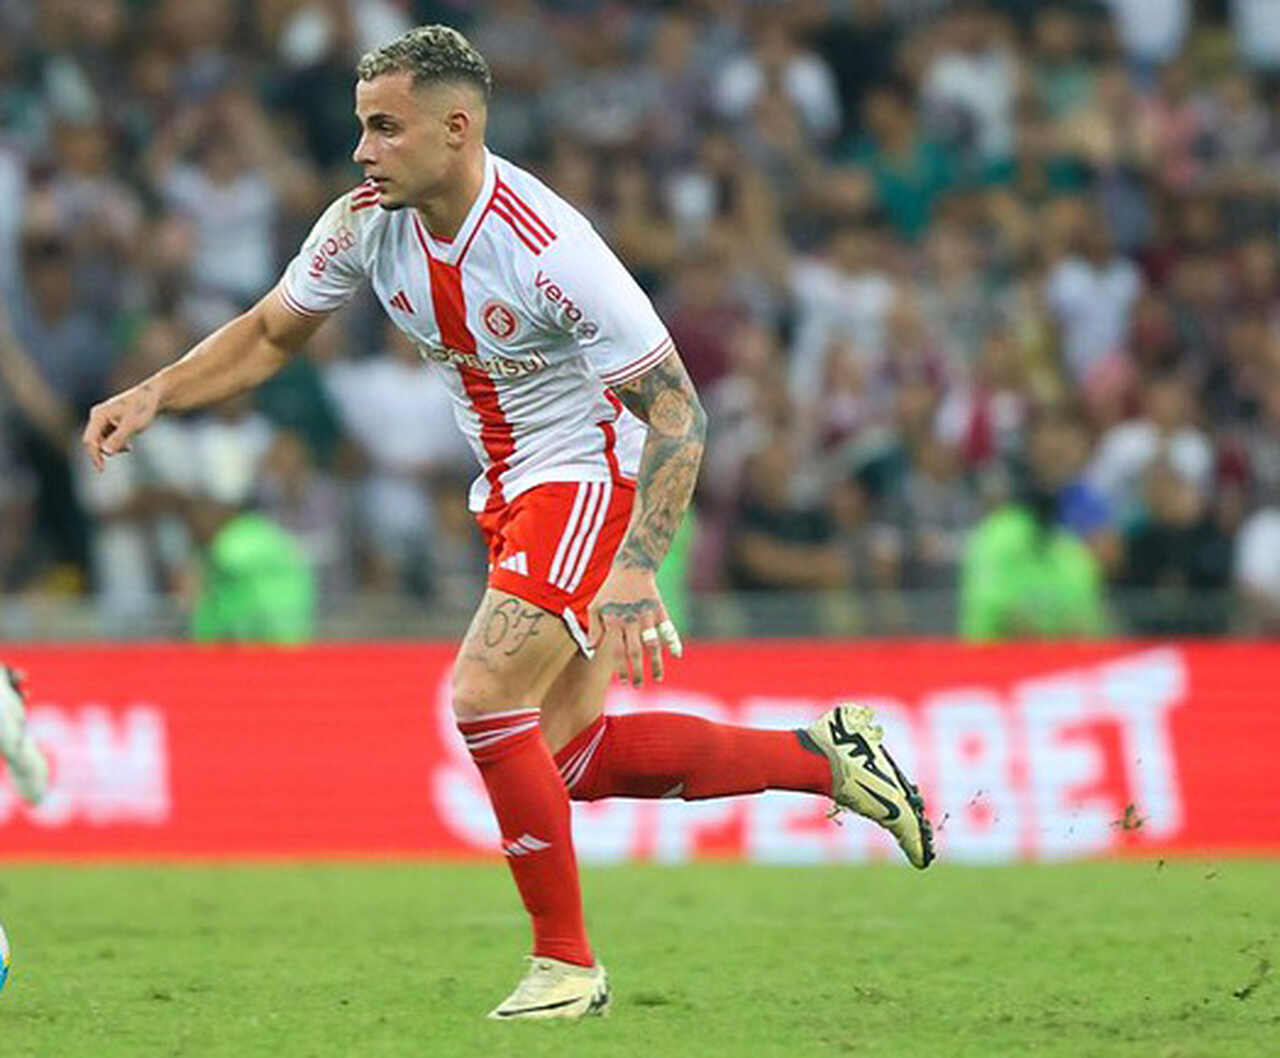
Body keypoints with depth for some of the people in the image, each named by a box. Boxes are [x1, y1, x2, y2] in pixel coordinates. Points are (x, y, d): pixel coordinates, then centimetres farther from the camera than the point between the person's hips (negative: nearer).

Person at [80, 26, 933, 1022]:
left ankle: (567, 963, -5)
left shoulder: (548, 249, -28)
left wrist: (637, 567, -32)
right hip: (511, 490, 8)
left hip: (592, 477, -8)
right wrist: (152, 395, -7)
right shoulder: (367, 221, -8)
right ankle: (825, 758, 22)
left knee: (484, 699, -20)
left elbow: (677, 411, -24)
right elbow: (269, 332, 9)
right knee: (569, 755, 6)